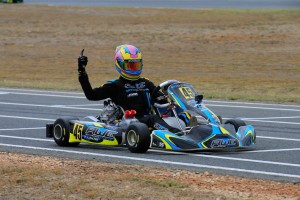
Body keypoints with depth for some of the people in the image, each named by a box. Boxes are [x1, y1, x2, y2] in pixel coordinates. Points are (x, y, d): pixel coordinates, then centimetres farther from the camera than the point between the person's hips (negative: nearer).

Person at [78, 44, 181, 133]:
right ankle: (175, 133, -59)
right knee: (153, 119, -36)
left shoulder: (146, 84, 24)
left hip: (146, 118, 5)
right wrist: (82, 72, -4)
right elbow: (91, 95, 2)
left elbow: (161, 99, 26)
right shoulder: (115, 86, 9)